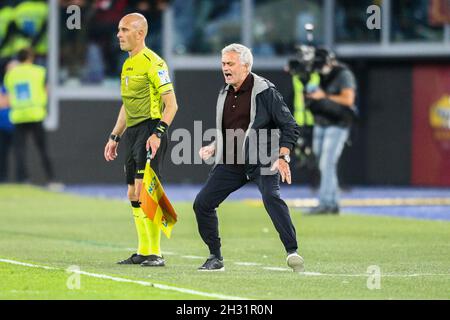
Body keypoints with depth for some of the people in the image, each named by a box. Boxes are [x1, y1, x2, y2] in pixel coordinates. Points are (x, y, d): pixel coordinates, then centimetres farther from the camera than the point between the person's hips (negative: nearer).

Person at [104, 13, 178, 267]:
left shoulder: (153, 62, -11)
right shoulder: (128, 64, 17)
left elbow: (171, 104, -14)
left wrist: (158, 133, -23)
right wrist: (115, 137, 24)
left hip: (150, 130, -9)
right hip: (132, 132, 9)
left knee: (144, 190, -14)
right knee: (134, 195, 10)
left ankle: (156, 253, -12)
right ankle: (143, 252, 16)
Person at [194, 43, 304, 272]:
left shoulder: (265, 91, -8)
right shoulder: (224, 94, 13)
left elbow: (289, 126, -8)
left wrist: (282, 158, -17)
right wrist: (213, 148, 9)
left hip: (262, 162, -7)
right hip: (231, 163, 7)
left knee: (271, 198, -31)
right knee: (202, 203, 0)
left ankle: (292, 252, -32)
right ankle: (215, 258, 12)